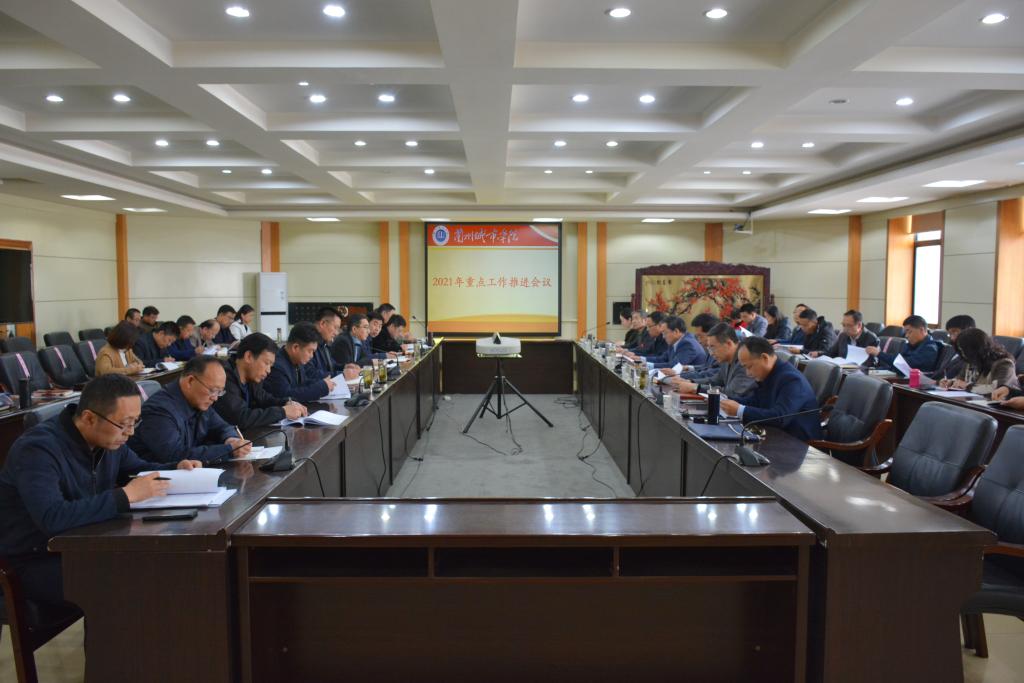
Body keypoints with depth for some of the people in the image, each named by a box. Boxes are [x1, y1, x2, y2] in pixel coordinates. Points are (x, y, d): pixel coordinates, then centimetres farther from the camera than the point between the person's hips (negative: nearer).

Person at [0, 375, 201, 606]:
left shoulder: (107, 438, 0)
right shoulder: (38, 449, -24)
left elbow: (138, 469, 18)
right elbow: (53, 518, -39)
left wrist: (177, 469, -3)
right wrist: (126, 495, -35)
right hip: (39, 563, -7)